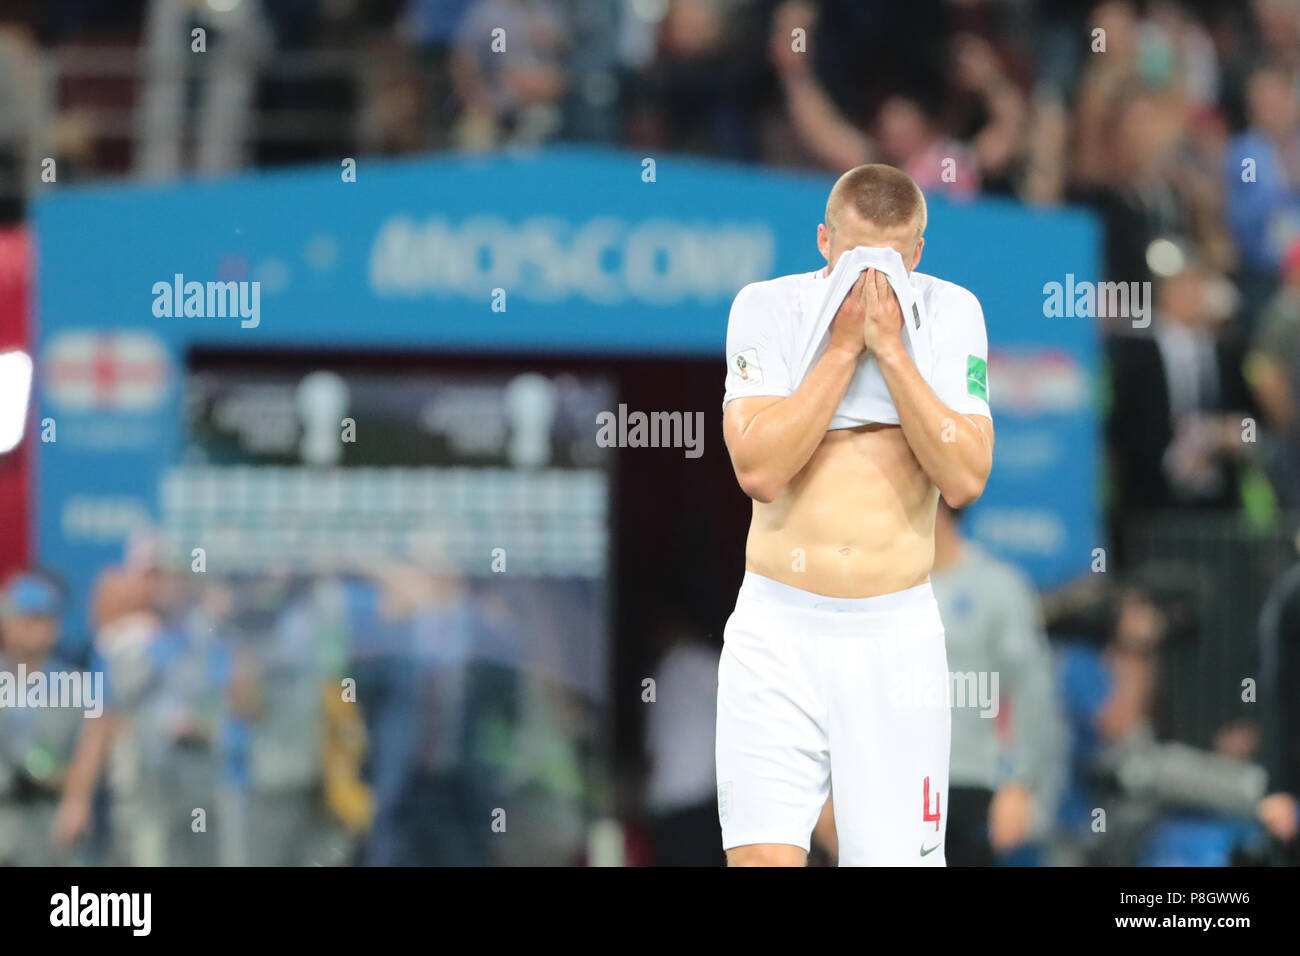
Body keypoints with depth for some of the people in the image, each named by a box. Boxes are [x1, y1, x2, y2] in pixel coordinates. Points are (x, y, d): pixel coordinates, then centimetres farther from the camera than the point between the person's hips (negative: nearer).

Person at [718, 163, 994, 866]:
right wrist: (844, 345, -13)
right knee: (764, 856, -12)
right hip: (778, 628, -1)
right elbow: (758, 470, -13)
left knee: (895, 854, -1)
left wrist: (891, 349, -13)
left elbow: (965, 480, -8)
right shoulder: (768, 307, -1)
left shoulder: (950, 313, 1)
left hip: (898, 631, 1)